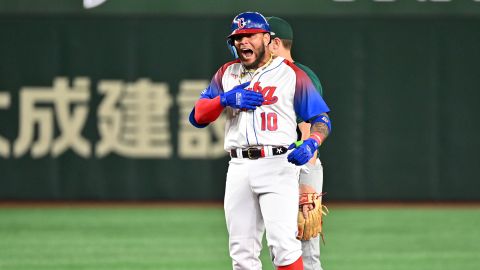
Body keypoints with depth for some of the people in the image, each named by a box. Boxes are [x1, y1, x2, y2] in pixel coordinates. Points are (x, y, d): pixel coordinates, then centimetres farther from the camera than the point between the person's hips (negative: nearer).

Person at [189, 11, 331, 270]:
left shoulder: (291, 74, 4)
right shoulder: (226, 74, 16)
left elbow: (321, 119, 3)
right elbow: (197, 117, 9)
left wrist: (311, 144, -18)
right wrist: (226, 99, -9)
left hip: (277, 164, -4)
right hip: (238, 168, 4)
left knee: (283, 242, -18)